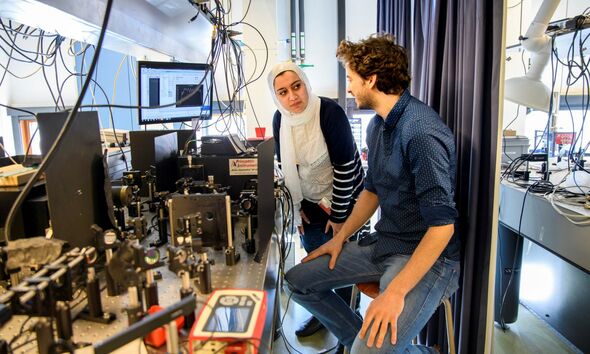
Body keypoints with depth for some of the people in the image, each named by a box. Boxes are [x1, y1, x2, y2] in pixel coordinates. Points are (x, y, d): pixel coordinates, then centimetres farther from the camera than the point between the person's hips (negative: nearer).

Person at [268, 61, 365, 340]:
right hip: (310, 201, 5)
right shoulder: (280, 119, -8)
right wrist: (296, 206, 3)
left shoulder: (329, 112, -25)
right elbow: (285, 166, 3)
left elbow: (345, 166, -22)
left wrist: (338, 215, -17)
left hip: (342, 197, -5)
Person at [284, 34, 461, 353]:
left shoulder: (421, 130, -23)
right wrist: (340, 238, 11)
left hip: (428, 256, -8)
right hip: (383, 244, 9)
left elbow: (442, 225, -25)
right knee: (298, 280, 6)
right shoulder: (377, 125, 7)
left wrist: (396, 292, -27)